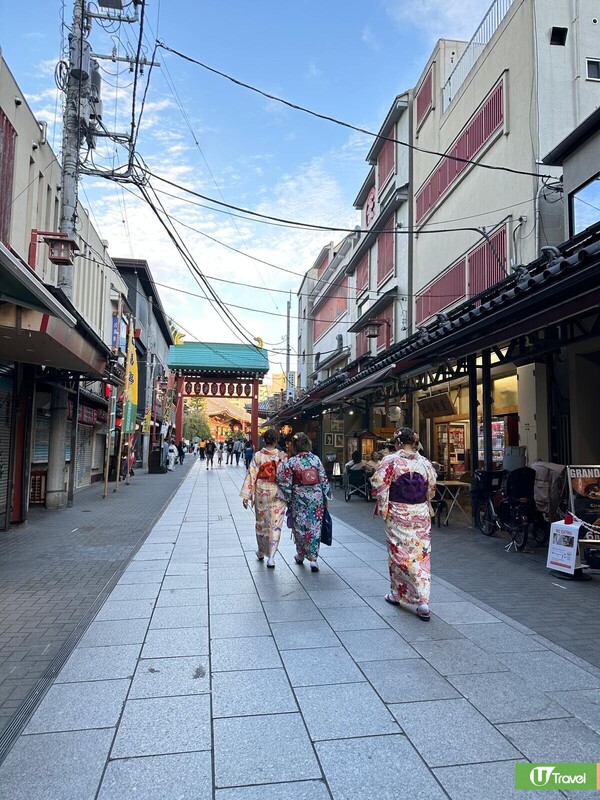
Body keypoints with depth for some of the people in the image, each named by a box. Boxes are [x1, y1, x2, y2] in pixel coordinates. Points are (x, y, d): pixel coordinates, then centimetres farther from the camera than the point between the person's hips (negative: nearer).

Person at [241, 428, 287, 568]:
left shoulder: (258, 456, -7)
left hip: (261, 493, 1)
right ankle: (271, 557, 0)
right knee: (275, 525, 4)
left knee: (261, 522, 18)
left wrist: (246, 495, -4)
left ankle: (261, 551, 34)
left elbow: (251, 475, -8)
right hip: (278, 494, -1)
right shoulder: (282, 456, -7)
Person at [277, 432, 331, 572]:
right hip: (316, 497, 2)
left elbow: (285, 483, -8)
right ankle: (313, 558, 3)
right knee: (315, 527, 6)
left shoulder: (291, 462, -9)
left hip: (299, 498, -2)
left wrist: (288, 499, 3)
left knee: (300, 526, 13)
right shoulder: (316, 459, -3)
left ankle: (301, 555, 27)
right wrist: (326, 495, 11)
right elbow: (323, 479, 0)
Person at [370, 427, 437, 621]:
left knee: (400, 554, 8)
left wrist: (382, 507, 3)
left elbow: (379, 487, -12)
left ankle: (397, 594, 18)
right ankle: (422, 601, 6)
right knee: (421, 555, 7)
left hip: (398, 516, -3)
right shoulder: (425, 462, 1)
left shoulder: (390, 461, -10)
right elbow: (431, 489, 9)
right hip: (421, 515, 3)